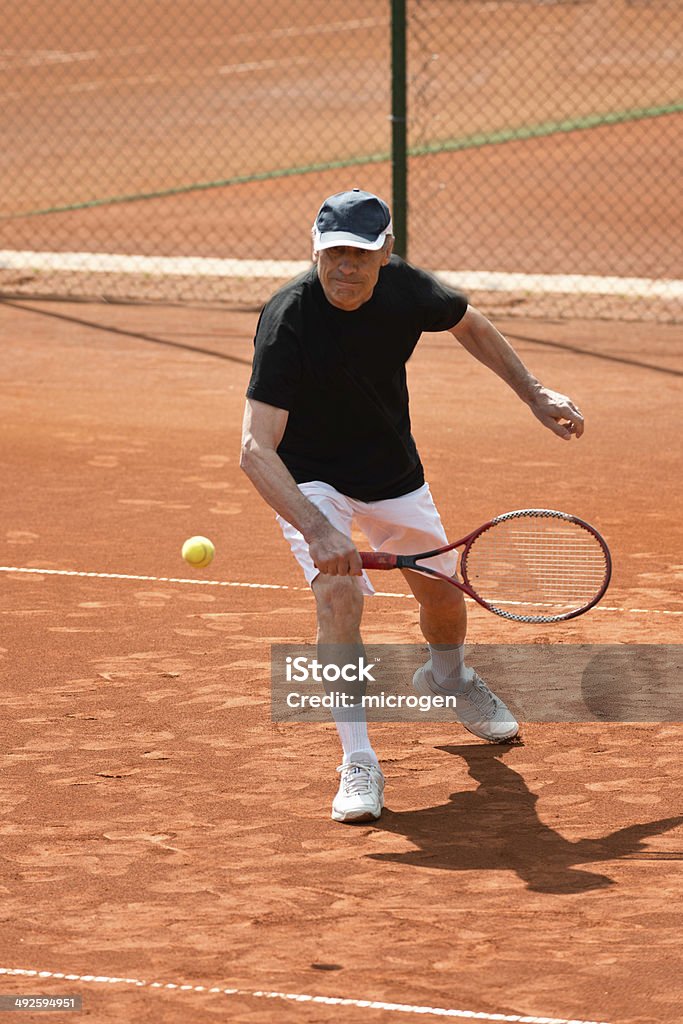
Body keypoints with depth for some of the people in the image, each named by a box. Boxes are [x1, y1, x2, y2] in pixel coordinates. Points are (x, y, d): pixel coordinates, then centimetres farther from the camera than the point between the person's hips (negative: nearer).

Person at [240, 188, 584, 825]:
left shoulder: (406, 288, -20)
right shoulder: (289, 319, -34)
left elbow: (468, 324, 6)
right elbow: (256, 450, -40)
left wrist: (535, 395, 3)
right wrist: (317, 531, -52)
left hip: (395, 475, 5)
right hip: (310, 480, -5)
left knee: (444, 594, 18)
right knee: (339, 593, -28)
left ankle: (446, 677, 54)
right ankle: (357, 762, -20)